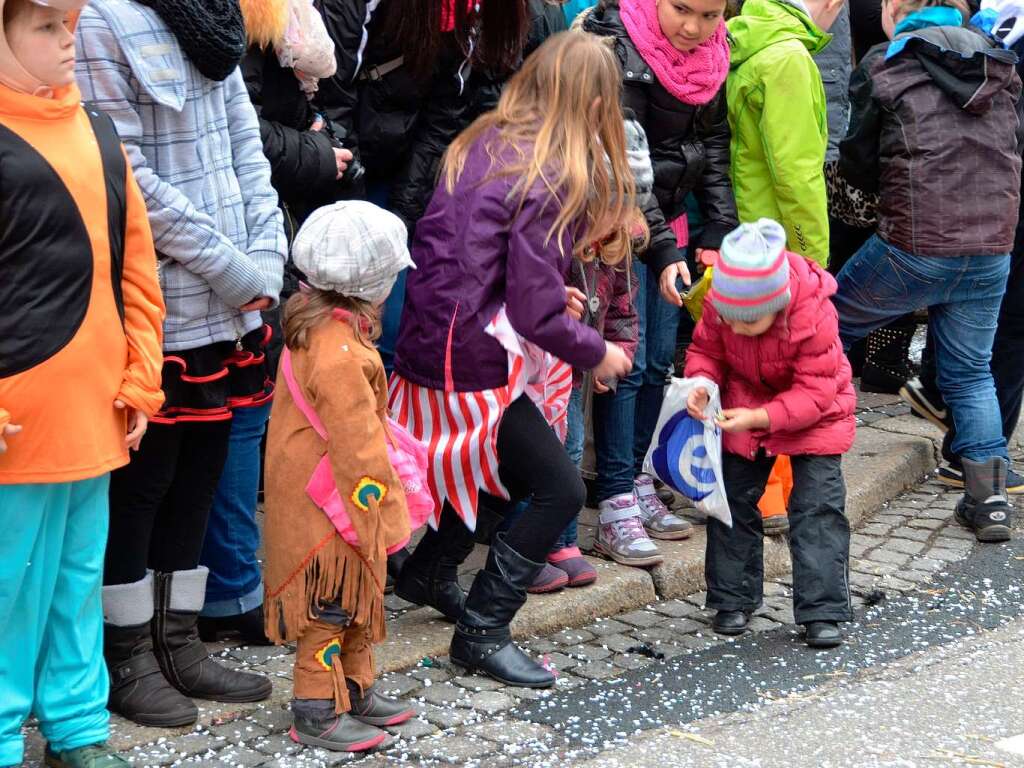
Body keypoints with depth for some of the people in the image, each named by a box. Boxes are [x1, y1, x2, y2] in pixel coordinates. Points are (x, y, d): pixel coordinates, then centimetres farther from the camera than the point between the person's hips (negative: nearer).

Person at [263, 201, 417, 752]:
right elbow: (358, 445, -25)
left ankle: (356, 691, 32)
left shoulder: (315, 322, 6)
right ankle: (318, 712, 12)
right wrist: (385, 513, -17)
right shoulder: (340, 353, -28)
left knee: (356, 596, 20)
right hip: (329, 505, -10)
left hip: (318, 495, 10)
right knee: (330, 602, 1)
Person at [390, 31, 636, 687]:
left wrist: (552, 291, 13)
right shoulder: (552, 179, -19)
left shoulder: (483, 145, 5)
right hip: (474, 367, -9)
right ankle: (483, 633, 2)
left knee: (491, 465, 28)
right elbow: (536, 316, -19)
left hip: (427, 341, 9)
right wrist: (597, 353, -2)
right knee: (561, 489, -1)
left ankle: (427, 572, 43)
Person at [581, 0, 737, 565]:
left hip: (670, 218, 7)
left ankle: (634, 480, 20)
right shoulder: (618, 49, -20)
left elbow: (714, 146, 9)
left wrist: (716, 233, 1)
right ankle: (614, 504, -5)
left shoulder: (713, 54, 1)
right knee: (627, 363, -9)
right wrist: (662, 252, -26)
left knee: (659, 361, 9)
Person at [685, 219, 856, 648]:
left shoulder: (814, 315, -33)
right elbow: (706, 350, -3)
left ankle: (822, 610, -3)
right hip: (744, 408, 4)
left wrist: (760, 417, -39)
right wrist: (702, 382, -26)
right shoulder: (719, 306, -21)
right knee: (732, 500, 5)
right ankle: (733, 600, 19)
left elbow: (816, 390, -29)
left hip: (813, 415, -4)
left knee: (818, 506, -9)